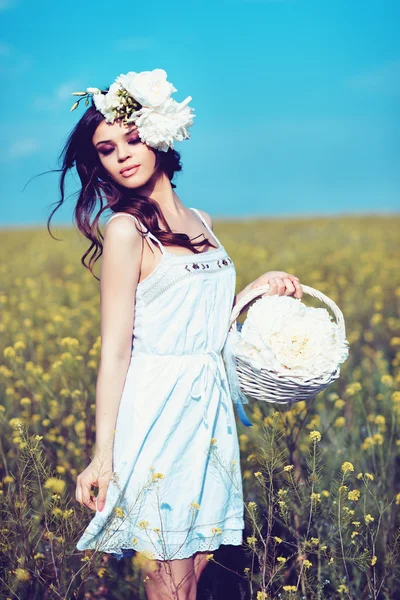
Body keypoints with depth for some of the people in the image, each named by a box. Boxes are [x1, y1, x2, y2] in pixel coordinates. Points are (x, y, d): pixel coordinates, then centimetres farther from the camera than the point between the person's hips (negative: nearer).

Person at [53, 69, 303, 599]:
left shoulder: (200, 222, 11)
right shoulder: (126, 230, -10)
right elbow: (115, 350, -13)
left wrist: (258, 288, 5)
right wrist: (102, 456, -16)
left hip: (208, 406, 6)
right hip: (159, 410, -6)